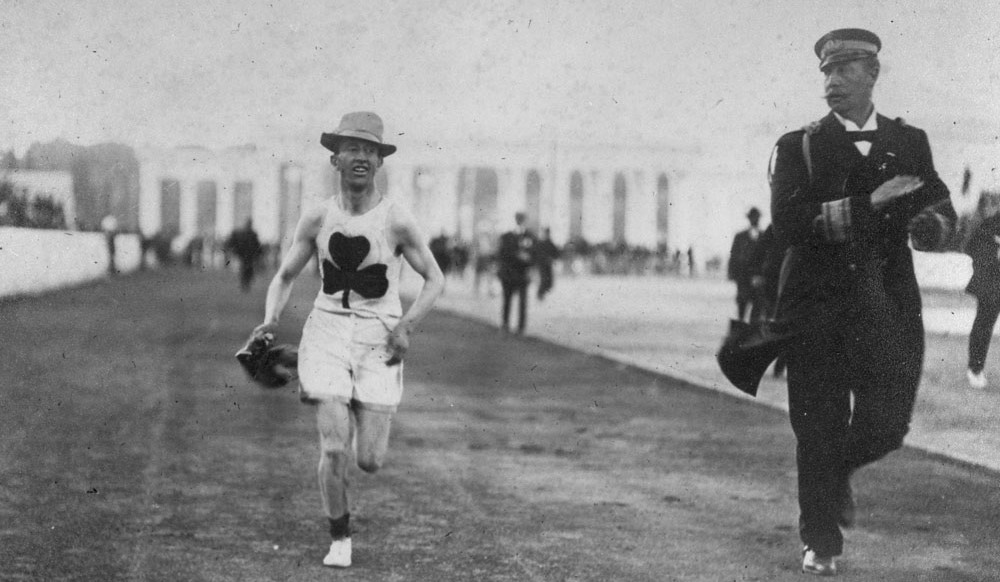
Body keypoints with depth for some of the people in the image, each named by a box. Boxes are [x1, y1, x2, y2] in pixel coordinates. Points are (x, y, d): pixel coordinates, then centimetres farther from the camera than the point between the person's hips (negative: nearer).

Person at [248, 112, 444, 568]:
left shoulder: (396, 221, -7)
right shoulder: (317, 220, 0)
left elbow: (435, 279, 1)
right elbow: (284, 277, 10)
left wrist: (407, 323, -14)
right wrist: (270, 319, -9)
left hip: (379, 339, -1)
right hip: (327, 330, 1)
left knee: (369, 461, -3)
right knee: (334, 450, -10)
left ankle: (364, 419, 35)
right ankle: (340, 539, 13)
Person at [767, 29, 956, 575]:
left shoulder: (910, 142, 11)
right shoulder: (798, 148, 2)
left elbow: (942, 212, 10)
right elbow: (788, 223, -12)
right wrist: (867, 206, -19)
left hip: (889, 304, 2)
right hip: (817, 301, -2)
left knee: (886, 423, -3)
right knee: (819, 425, 0)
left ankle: (838, 472, 31)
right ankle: (820, 541, 16)